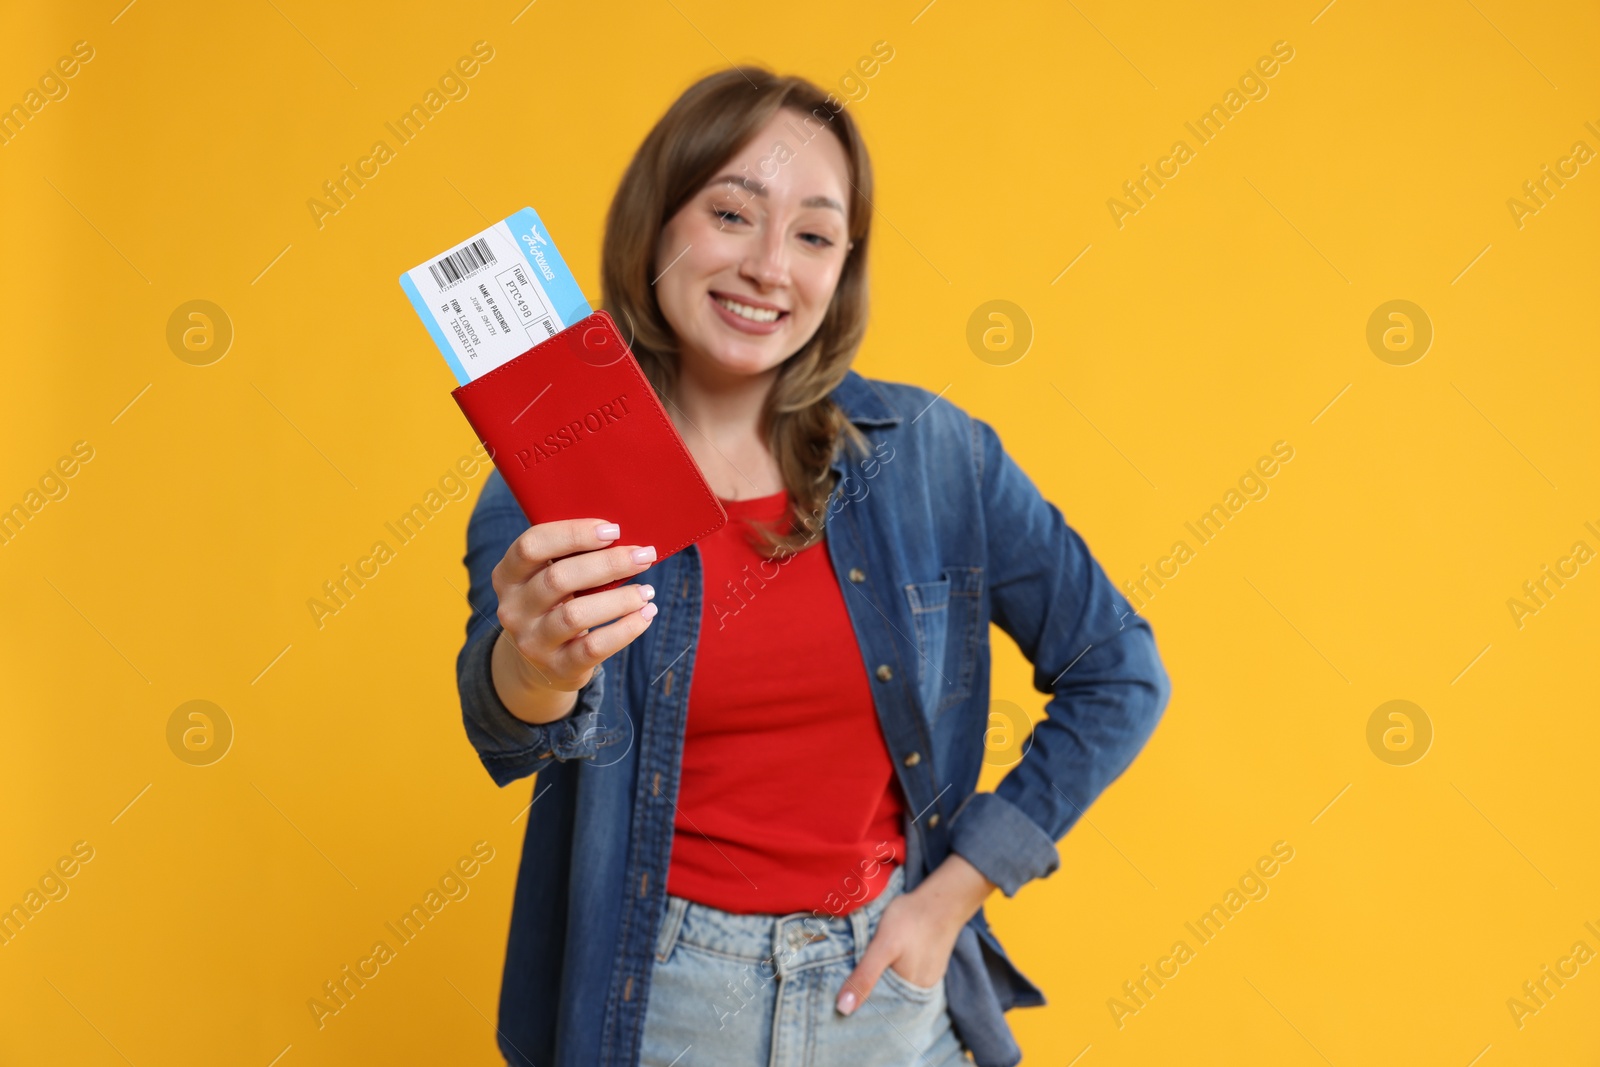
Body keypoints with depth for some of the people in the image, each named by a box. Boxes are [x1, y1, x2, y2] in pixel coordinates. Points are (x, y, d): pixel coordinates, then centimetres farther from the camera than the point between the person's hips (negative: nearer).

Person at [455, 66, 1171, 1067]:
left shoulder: (929, 451, -7)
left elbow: (1118, 676, -1)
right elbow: (510, 730, -26)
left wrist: (955, 892, -5)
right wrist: (536, 667, -49)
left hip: (885, 983, 1)